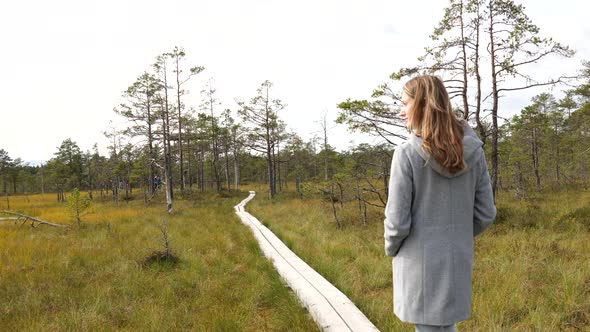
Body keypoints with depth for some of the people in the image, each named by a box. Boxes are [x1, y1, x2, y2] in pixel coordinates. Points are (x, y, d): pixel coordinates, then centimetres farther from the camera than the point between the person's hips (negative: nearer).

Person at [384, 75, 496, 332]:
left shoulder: (407, 153, -17)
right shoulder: (473, 151, -1)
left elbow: (397, 221, -15)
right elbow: (485, 214, 4)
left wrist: (391, 248, 5)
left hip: (420, 264, -5)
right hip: (458, 262, 5)